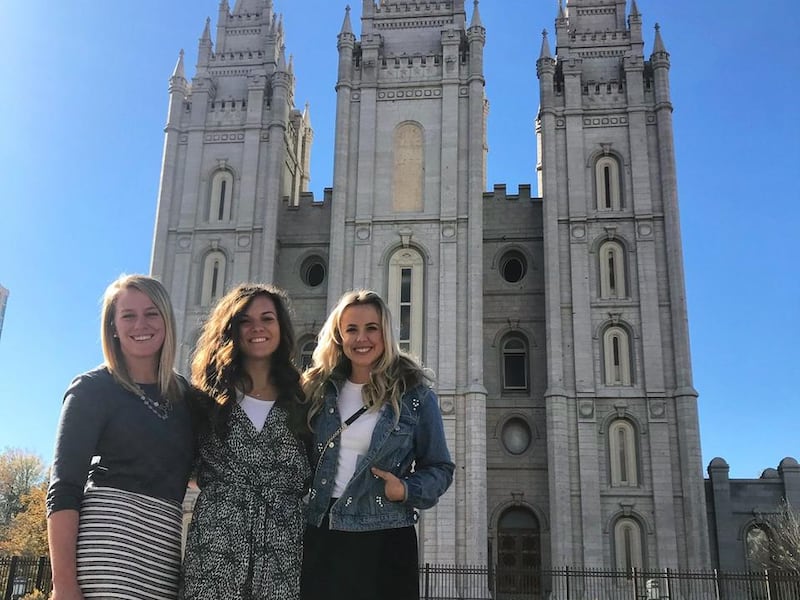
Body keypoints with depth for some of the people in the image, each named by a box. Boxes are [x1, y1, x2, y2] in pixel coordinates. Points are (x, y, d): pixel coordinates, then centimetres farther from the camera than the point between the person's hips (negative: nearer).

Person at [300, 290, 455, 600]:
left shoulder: (415, 395, -2)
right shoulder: (319, 389, 7)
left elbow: (440, 468, 2)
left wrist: (407, 490, -15)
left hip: (385, 541, -2)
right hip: (319, 537, 3)